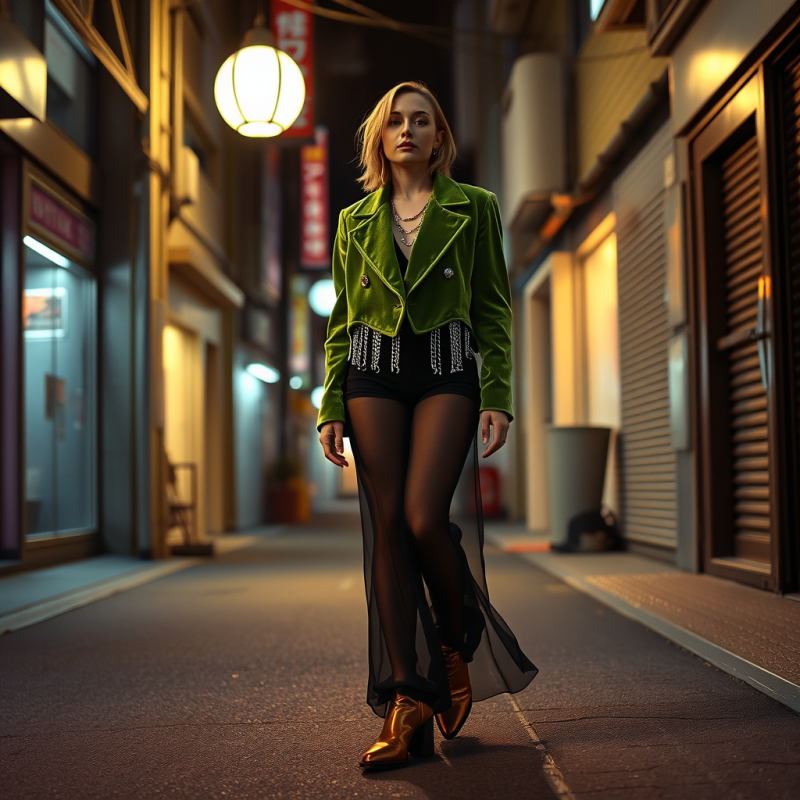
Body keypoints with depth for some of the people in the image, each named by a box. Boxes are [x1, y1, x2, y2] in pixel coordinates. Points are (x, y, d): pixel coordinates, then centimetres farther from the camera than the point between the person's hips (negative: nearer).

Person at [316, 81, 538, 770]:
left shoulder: (474, 209, 10)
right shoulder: (356, 221, 16)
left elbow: (494, 310, 6)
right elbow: (341, 320, 14)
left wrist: (498, 396, -5)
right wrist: (330, 407, 4)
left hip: (448, 369, -2)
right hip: (373, 370, 3)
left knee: (425, 517, -17)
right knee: (389, 526, -5)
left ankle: (458, 644, 13)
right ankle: (405, 699, -2)